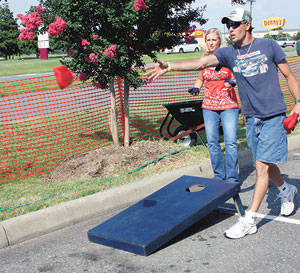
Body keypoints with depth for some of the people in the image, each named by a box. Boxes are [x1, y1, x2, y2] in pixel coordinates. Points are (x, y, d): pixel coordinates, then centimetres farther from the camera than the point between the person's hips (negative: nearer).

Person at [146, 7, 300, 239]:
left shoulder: (269, 46, -2)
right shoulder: (228, 53, 4)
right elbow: (200, 63, -11)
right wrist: (169, 67, -24)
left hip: (274, 117, -4)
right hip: (252, 118, 4)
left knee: (262, 165, -10)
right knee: (266, 166, 14)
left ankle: (249, 220, -5)